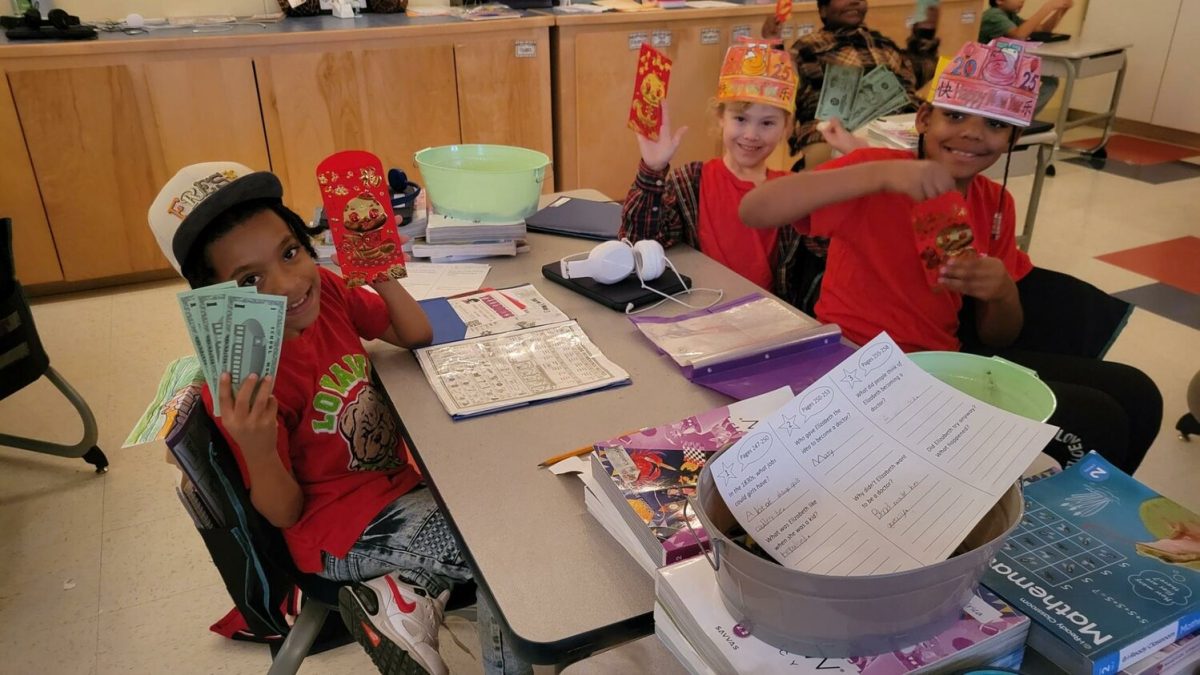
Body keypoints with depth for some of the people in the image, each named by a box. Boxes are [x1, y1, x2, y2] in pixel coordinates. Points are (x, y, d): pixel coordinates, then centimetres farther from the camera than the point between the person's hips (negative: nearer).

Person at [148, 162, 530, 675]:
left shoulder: (324, 289, -8)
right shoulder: (239, 382, -24)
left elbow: (418, 335, 5)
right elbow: (283, 514, -16)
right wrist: (258, 450, -36)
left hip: (398, 480, 7)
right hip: (346, 532, -7)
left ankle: (406, 591, 3)